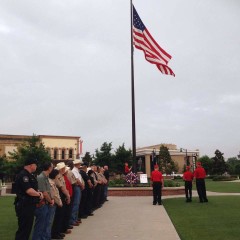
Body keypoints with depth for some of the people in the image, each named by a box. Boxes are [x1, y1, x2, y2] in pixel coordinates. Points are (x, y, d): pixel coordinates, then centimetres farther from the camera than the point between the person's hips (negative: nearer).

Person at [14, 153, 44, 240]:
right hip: (24, 206, -10)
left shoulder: (30, 175, 14)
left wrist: (38, 193, 1)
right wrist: (39, 194, -10)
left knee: (28, 228, 18)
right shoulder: (23, 175, -19)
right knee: (23, 229, -3)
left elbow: (34, 188, 22)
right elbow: (29, 191, -27)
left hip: (29, 205, 10)